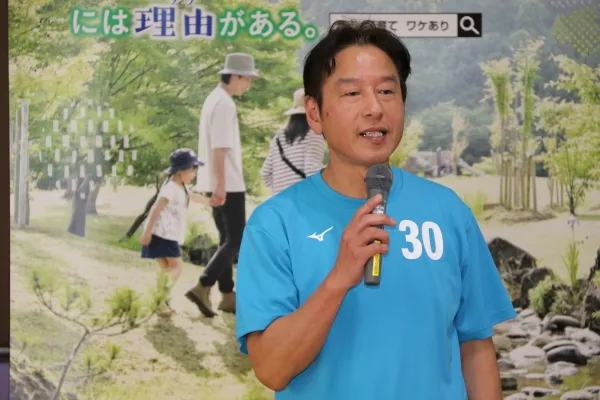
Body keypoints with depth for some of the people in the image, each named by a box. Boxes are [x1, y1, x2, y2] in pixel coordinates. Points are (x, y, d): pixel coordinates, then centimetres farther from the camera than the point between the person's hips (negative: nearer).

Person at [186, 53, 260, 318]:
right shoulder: (224, 103, -15)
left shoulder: (213, 99, 16)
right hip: (229, 185, -10)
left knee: (227, 239, 12)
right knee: (236, 241, -7)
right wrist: (221, 184, -23)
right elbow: (220, 148, -21)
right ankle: (202, 288, -14)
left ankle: (227, 296, 15)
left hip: (218, 184, 10)